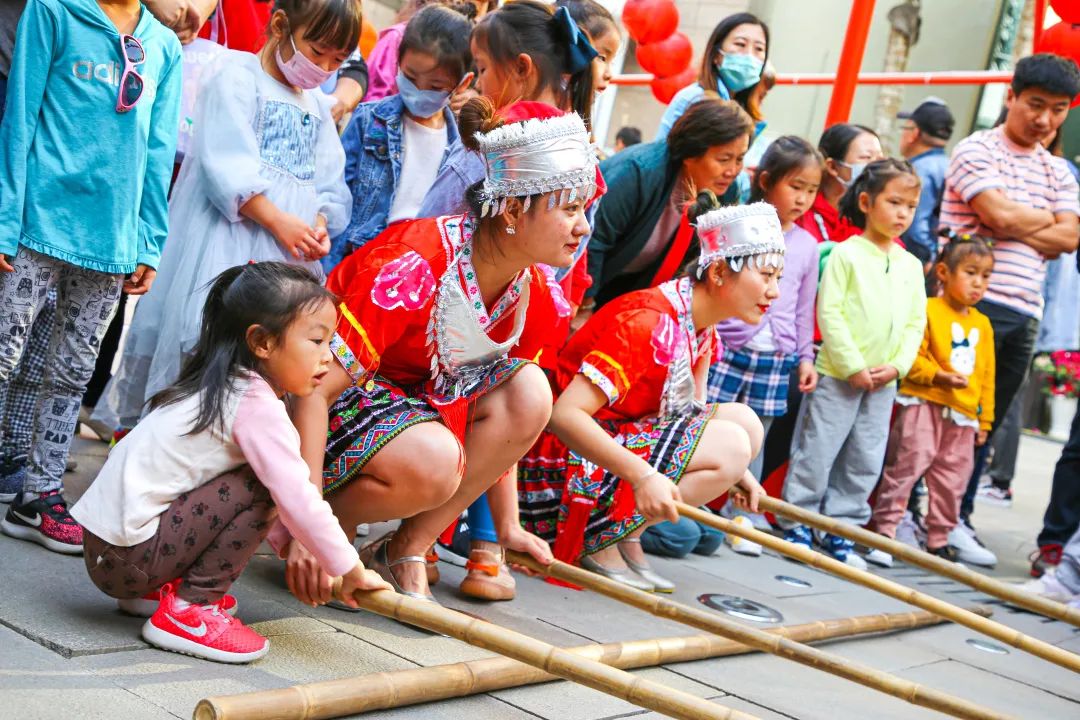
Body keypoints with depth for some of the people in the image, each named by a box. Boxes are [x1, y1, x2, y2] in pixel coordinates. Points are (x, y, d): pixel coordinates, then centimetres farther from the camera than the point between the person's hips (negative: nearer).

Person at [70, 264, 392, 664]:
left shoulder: (222, 389, 14)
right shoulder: (256, 405, -16)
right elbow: (296, 499, -20)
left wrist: (299, 550, 20)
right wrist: (351, 570, -10)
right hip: (126, 558, -9)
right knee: (259, 489, -14)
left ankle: (158, 587, 16)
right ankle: (187, 610, -8)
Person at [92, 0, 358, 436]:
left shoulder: (319, 108, 21)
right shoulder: (238, 78, -2)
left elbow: (329, 187, 15)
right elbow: (229, 165, -14)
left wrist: (320, 226, -6)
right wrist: (278, 221, -21)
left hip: (292, 255, 7)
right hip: (229, 241, -7)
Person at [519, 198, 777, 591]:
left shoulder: (702, 326, 5)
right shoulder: (650, 323, -24)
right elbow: (564, 415, -31)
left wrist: (734, 471, -3)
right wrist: (642, 475, -37)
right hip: (567, 461, -10)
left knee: (745, 421, 2)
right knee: (731, 444, -18)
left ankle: (626, 535, 1)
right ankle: (597, 544, -11)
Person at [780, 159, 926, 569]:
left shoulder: (911, 264, 10)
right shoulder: (846, 254, -7)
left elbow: (916, 322, 11)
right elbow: (829, 312, -12)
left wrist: (897, 366, -3)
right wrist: (853, 366, -15)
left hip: (884, 382, 6)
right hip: (838, 376, -6)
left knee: (865, 462, 8)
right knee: (817, 452, -1)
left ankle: (840, 530, 17)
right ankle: (797, 526, 10)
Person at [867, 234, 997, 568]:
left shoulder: (983, 324, 16)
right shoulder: (928, 310, -6)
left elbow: (987, 375, 19)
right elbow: (910, 355, -13)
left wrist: (984, 419, 18)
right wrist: (939, 376, -23)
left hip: (964, 414, 7)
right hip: (924, 403, -7)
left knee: (953, 477, 11)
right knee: (907, 464, -10)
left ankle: (940, 539, 24)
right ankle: (883, 530, -4)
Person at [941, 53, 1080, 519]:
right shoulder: (977, 151, -2)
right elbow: (1001, 214, -16)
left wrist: (1016, 225, -8)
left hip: (1024, 313, 6)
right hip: (973, 305, -6)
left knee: (985, 423, 11)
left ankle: (957, 516, 19)